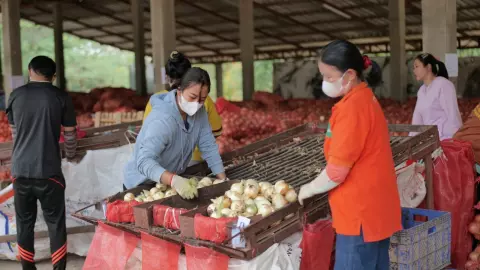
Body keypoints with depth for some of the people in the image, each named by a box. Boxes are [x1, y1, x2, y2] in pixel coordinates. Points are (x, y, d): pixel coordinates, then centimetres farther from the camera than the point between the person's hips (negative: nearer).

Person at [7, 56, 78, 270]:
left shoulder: (16, 95, 5)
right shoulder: (61, 97, -2)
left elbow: (15, 132, 16)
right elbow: (70, 134, 5)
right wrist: (70, 155, 26)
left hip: (20, 170, 3)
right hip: (49, 171, -2)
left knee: (24, 224, 14)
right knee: (55, 224, 7)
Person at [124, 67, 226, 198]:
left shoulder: (199, 111, -10)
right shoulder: (162, 120, -30)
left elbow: (209, 147, -5)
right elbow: (144, 161, -39)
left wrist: (224, 181, -12)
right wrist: (174, 180, -54)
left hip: (169, 183, 6)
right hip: (142, 185, -6)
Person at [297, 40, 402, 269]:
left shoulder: (352, 107, -20)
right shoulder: (364, 98, 10)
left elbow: (337, 171, -21)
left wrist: (310, 189, -4)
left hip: (361, 213, -10)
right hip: (373, 207, 10)